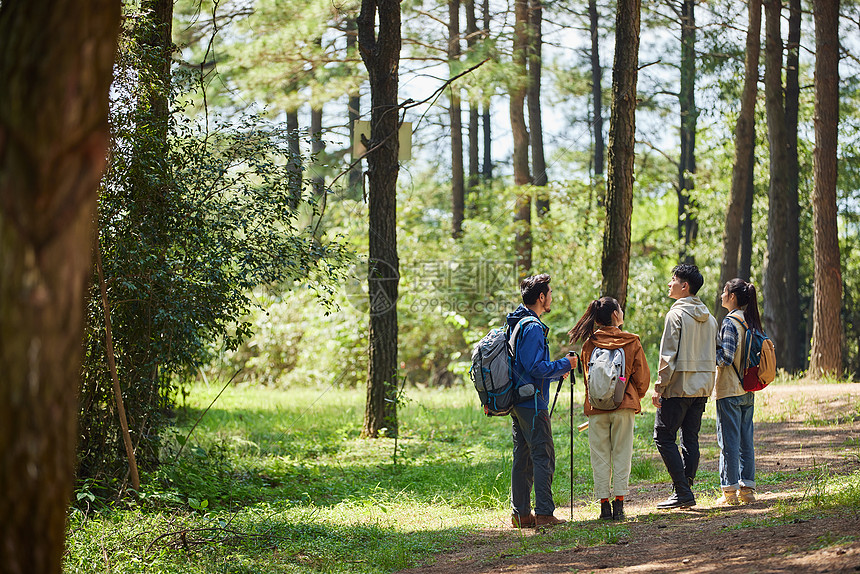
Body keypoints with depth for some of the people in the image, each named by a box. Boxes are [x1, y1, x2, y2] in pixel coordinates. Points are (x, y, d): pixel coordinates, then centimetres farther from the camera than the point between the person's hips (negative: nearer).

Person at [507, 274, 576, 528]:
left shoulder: (515, 324, 15)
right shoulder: (533, 327, -16)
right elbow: (536, 367, -21)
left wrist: (556, 372, 21)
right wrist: (565, 364, -9)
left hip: (517, 400, 10)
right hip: (532, 402, -10)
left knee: (522, 456, 11)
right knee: (543, 455, -7)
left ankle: (520, 512, 13)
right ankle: (544, 512, -8)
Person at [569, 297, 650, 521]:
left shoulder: (589, 344, 0)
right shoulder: (632, 342, -2)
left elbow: (587, 376, 8)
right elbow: (642, 376, 3)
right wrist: (636, 397, 21)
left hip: (596, 408, 1)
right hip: (624, 406, -1)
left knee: (600, 455, 6)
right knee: (622, 453, 5)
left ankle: (604, 504, 4)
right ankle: (619, 503, 1)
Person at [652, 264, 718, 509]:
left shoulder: (677, 314, -12)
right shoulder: (709, 317, 12)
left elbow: (669, 355, -16)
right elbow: (713, 354, 15)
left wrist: (659, 387, -13)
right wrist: (706, 382, 19)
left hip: (678, 387, -8)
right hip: (702, 387, 8)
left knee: (664, 436, -2)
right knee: (690, 438, 11)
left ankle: (682, 492, -9)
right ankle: (686, 491, 10)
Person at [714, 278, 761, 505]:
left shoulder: (730, 322, -14)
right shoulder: (751, 322, 10)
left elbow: (726, 358, -20)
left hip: (729, 391, -8)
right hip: (748, 391, 8)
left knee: (729, 441, -3)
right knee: (746, 441, 11)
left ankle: (730, 491, -1)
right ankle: (747, 489, 14)